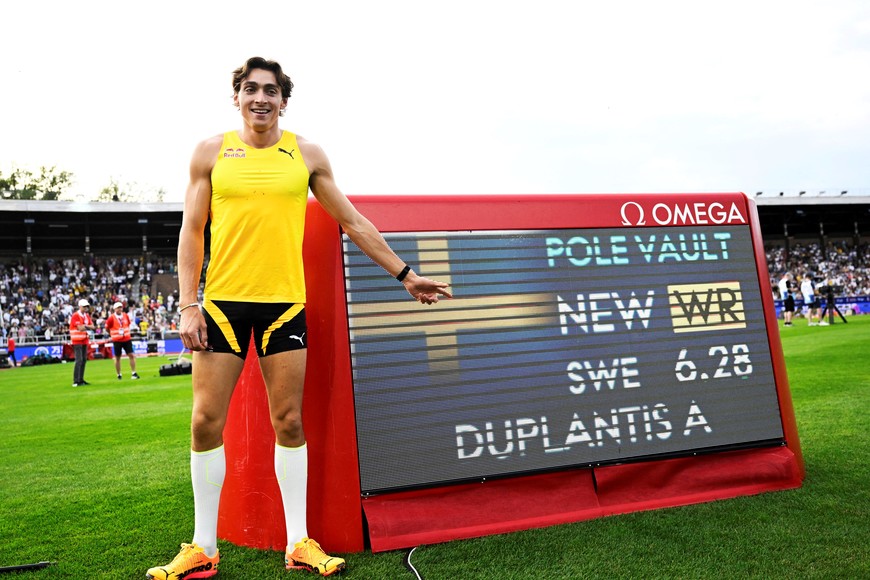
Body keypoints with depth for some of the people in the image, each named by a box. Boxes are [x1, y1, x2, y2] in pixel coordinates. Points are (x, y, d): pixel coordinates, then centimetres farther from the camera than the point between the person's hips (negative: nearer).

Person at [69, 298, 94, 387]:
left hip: (85, 340, 8)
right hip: (77, 341, -8)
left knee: (84, 360, 9)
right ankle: (76, 381, -11)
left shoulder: (87, 315, 12)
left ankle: (81, 379, 17)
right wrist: (88, 326, -4)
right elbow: (80, 328, -21)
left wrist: (84, 326, -13)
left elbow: (92, 326, 4)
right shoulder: (75, 316, -13)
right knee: (79, 360, -12)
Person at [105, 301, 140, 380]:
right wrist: (112, 335, 8)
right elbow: (107, 328, 0)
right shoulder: (111, 318, -10)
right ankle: (119, 375, 17)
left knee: (131, 355, -3)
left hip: (127, 339, 3)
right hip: (117, 341, -3)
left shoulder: (125, 315, 3)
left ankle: (133, 373, 1)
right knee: (117, 357, 6)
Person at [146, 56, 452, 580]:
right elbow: (191, 231, 7)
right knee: (207, 422, 1)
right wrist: (188, 305, -2)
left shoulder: (306, 154, 8)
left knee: (289, 422, 2)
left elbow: (354, 223, 11)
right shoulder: (212, 152, 8)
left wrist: (405, 273, 9)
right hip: (222, 301, 1)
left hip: (284, 301, 0)